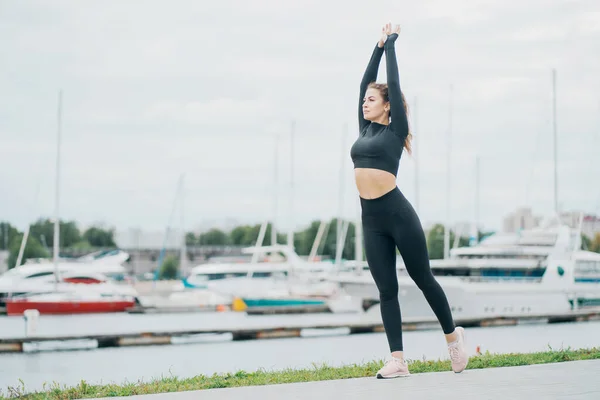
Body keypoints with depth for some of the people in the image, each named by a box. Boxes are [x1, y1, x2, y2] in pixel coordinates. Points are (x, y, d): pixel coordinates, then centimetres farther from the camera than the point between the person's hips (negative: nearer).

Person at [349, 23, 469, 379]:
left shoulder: (395, 130, -1)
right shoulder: (365, 130, 14)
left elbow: (394, 83, -1)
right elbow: (365, 82, 18)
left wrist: (392, 46, 9)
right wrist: (379, 46, 22)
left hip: (398, 213, -6)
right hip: (371, 219, 6)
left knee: (422, 278, 6)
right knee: (387, 290, 3)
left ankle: (453, 335, 26)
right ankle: (398, 361, 3)